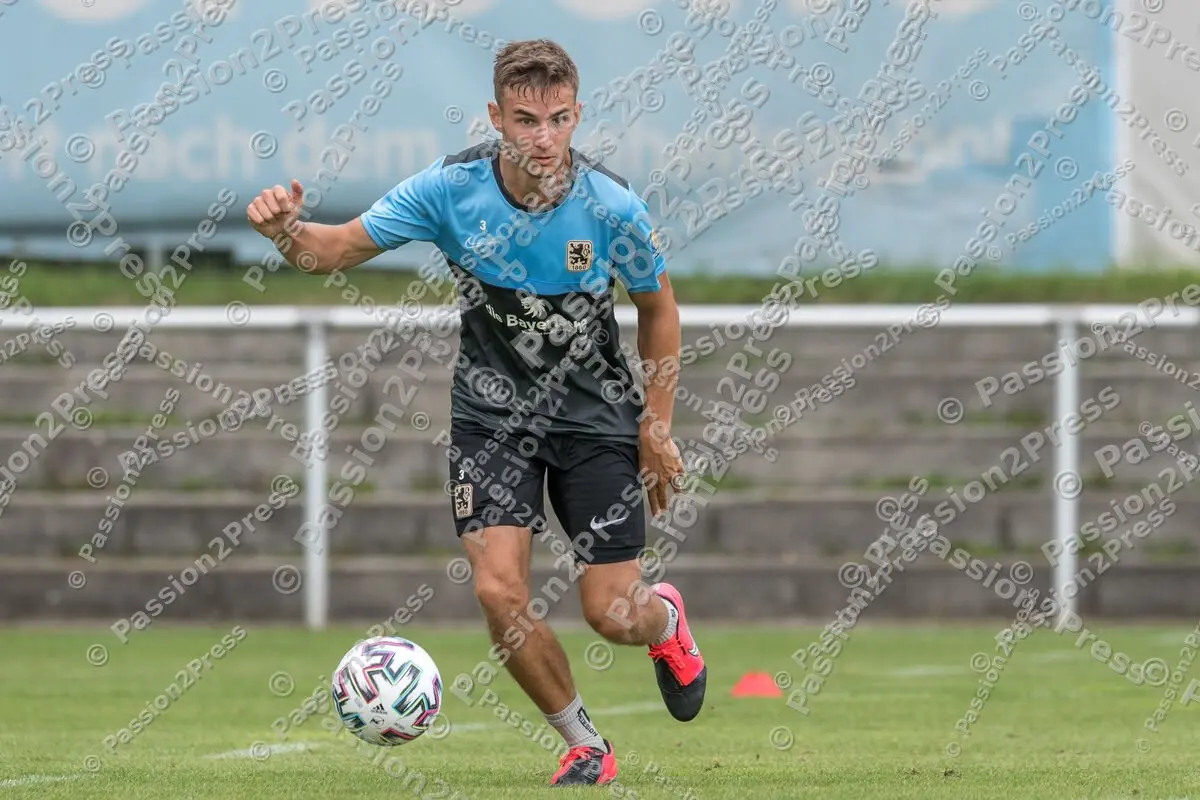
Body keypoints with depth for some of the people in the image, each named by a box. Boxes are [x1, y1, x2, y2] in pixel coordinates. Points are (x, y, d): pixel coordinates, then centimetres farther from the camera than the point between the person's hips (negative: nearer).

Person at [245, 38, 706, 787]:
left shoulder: (611, 205, -20)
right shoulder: (451, 188, -19)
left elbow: (659, 307, -2)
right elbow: (339, 249, -11)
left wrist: (657, 428, -3)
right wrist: (289, 231, -34)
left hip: (596, 414, -1)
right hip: (493, 409, 1)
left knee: (613, 615, -4)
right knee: (500, 591, -15)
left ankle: (667, 622, 37)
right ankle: (586, 747, 8)